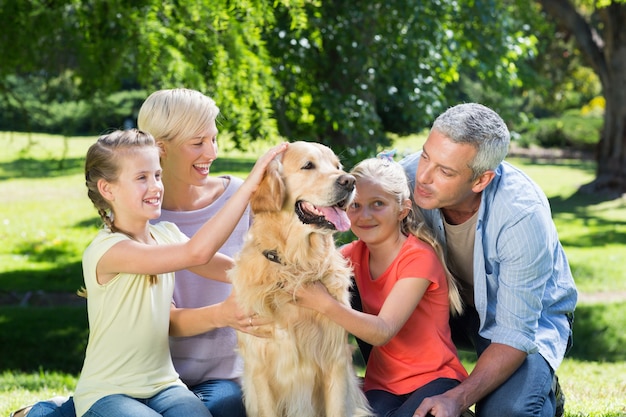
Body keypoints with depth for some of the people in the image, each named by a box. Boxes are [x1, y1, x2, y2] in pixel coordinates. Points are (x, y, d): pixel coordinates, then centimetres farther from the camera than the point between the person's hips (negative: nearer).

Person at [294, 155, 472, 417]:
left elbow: (383, 332, -25)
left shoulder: (419, 257, -15)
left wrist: (324, 303, -38)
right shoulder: (356, 254, 4)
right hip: (382, 382, 3)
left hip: (435, 377, -2)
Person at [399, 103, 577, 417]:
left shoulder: (524, 217, -35)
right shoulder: (412, 173, -24)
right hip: (449, 297, 4)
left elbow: (515, 335, -31)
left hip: (531, 313, -4)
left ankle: (543, 391, 6)